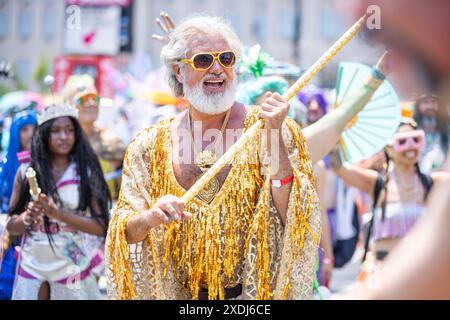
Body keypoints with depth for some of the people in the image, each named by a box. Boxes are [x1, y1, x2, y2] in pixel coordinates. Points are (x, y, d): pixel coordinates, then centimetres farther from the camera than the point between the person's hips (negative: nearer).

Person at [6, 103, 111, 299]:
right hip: (32, 267, 2)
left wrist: (57, 213, -19)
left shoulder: (87, 172, -4)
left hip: (72, 267, -2)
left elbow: (100, 227, -9)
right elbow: (11, 226, 6)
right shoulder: (26, 172, 1)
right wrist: (27, 218, -16)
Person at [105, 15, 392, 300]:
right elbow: (124, 233, 1)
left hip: (256, 293, -1)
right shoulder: (151, 145, 2)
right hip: (178, 295, 1)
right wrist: (149, 218, -19)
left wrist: (274, 138, -20)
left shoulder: (264, 128, -3)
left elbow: (292, 217, -12)